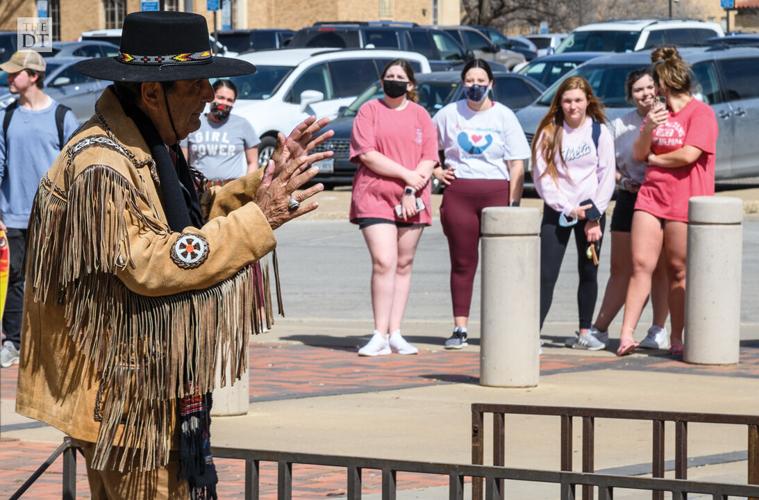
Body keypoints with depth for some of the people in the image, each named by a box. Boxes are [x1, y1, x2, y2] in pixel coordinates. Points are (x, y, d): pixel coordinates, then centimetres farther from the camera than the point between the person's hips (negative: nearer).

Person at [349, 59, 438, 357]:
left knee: (404, 265, 5)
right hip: (374, 197, -3)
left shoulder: (420, 115, 11)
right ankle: (380, 336, -13)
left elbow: (429, 159, 5)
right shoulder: (369, 111, 4)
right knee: (383, 263, -13)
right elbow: (366, 154, -6)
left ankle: (395, 334, 9)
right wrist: (406, 174, -10)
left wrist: (411, 190, -10)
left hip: (411, 201, 3)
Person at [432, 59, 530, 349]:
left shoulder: (504, 116, 4)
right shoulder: (449, 114, 8)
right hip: (458, 192, 1)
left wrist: (514, 202, -6)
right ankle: (459, 328, 4)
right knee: (462, 263, 2)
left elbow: (517, 165, 2)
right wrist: (436, 171, 4)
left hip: (496, 192, -1)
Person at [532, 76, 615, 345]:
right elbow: (541, 176, -3)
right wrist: (568, 209, -11)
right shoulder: (549, 133, 1)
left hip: (592, 210, 1)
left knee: (589, 272, 6)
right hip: (557, 210, -1)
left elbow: (607, 177, -1)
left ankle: (585, 331, 15)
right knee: (546, 274, -8)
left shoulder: (600, 132, 1)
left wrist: (594, 216, -8)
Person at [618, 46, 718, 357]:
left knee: (678, 270, -1)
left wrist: (654, 159, -1)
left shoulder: (701, 113, -6)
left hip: (685, 202, -6)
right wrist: (648, 130, -8)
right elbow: (638, 154, 13)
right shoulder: (658, 113, 17)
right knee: (641, 264, -2)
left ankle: (676, 340, 7)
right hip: (651, 196, 6)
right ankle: (627, 334, -5)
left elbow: (688, 155, -17)